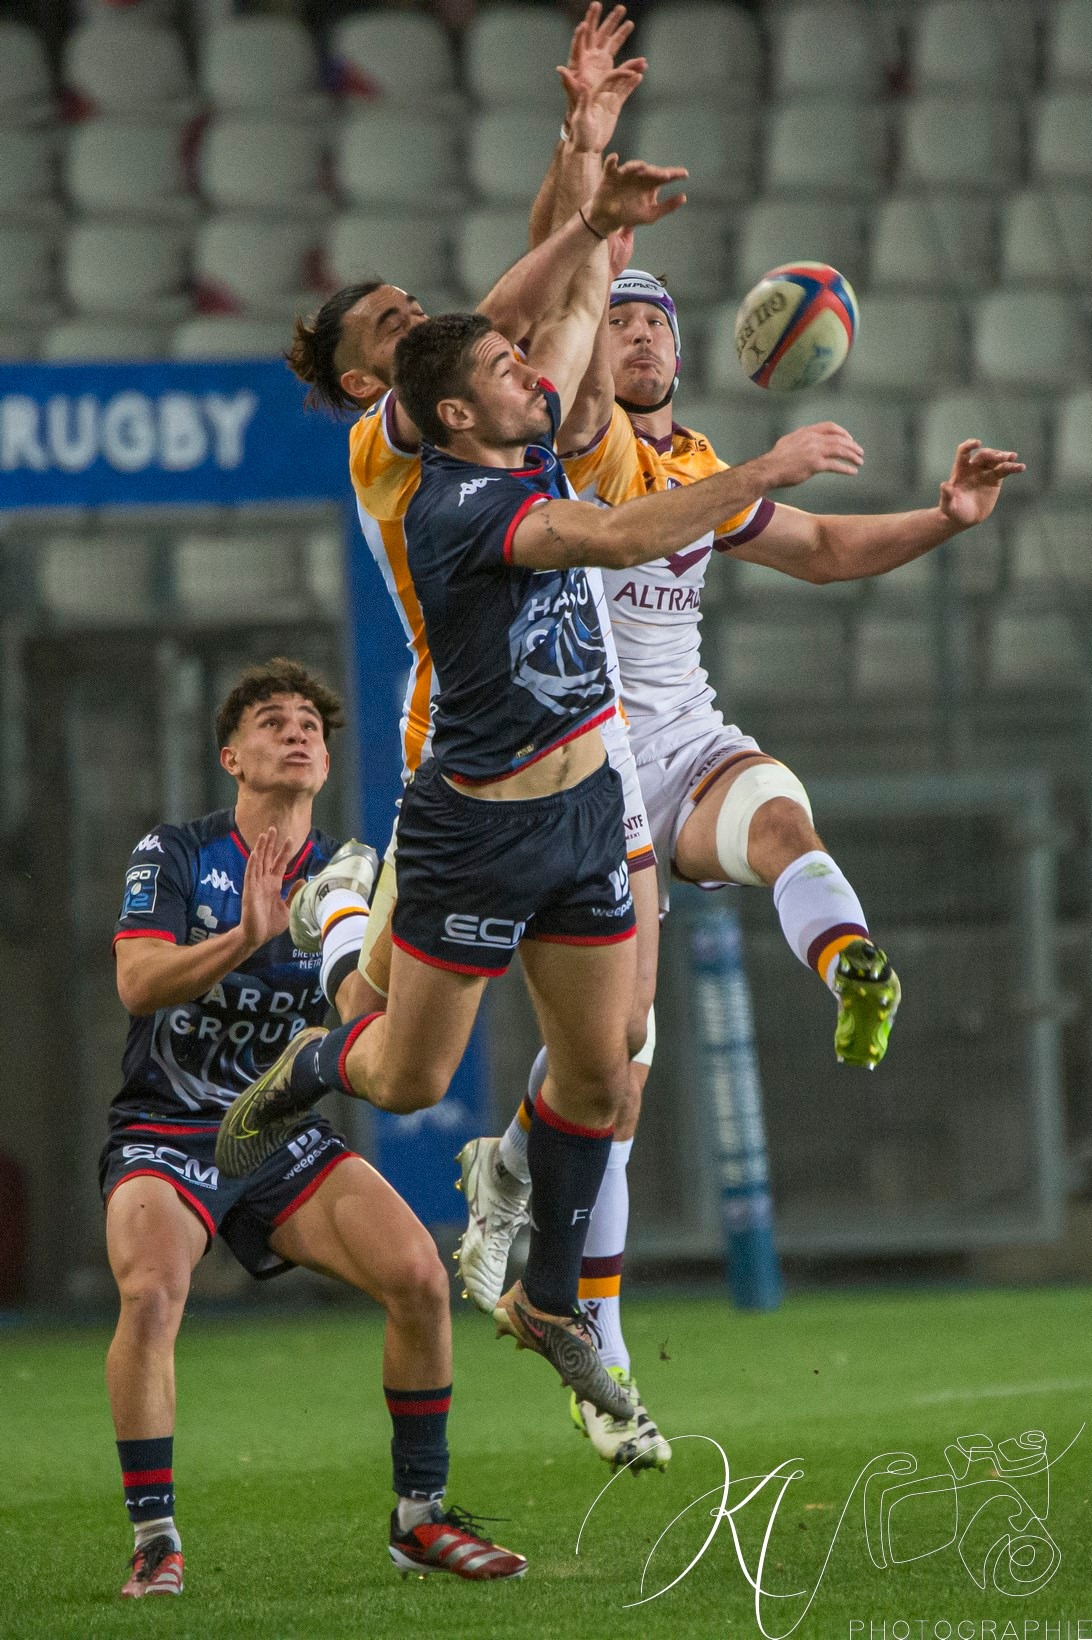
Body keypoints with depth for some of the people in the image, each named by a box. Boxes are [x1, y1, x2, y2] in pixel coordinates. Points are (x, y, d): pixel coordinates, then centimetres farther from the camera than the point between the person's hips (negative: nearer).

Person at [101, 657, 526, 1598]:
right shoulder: (174, 855, -3)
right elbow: (138, 983, -19)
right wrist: (245, 938, -33)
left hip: (284, 1134, 3)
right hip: (165, 1134, -3)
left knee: (418, 1275, -17)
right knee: (151, 1291, -31)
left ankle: (421, 1519, -1)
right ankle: (155, 1543, -19)